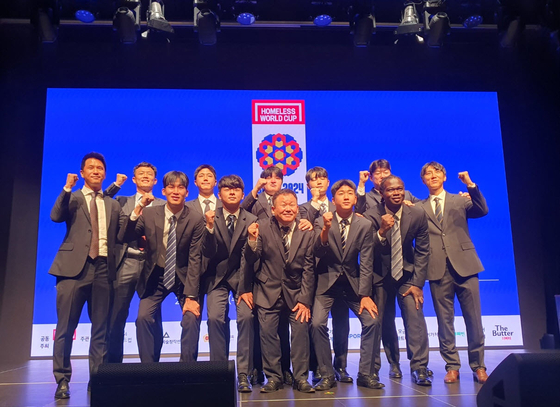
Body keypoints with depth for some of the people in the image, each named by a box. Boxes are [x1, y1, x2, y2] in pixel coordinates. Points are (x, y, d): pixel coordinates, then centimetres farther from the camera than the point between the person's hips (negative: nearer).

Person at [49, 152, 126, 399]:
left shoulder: (113, 205, 19)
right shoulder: (72, 198, 11)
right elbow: (56, 216, -9)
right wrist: (67, 188, -14)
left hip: (103, 268, 3)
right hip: (74, 266, -2)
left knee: (101, 329, 5)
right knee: (66, 327, 0)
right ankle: (62, 381, 11)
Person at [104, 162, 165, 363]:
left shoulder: (163, 205, 12)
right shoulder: (122, 201, 16)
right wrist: (116, 185, 1)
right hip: (126, 263, 1)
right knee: (116, 318, 1)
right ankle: (113, 363, 14)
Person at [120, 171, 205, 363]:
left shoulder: (196, 219, -13)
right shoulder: (149, 214, -6)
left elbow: (195, 259, -13)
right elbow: (126, 238, -11)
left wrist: (190, 296, -17)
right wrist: (137, 210, -26)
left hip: (184, 277, -1)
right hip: (154, 277, 2)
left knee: (191, 317, -16)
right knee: (143, 317, -13)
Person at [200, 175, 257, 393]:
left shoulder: (252, 220, -4)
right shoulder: (210, 218, -1)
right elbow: (208, 254, -8)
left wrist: (248, 288, -13)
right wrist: (210, 227, -24)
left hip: (241, 276, -1)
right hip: (217, 276, 1)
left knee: (246, 316, -19)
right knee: (215, 317, -17)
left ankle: (244, 374, -8)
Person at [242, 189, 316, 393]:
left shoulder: (307, 232, -3)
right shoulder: (263, 227, -4)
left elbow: (308, 269, -3)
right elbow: (251, 260, -7)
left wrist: (305, 300, -9)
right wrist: (253, 240, -27)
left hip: (296, 292, 0)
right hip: (268, 291, 0)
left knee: (301, 328, -10)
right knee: (267, 331, -7)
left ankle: (301, 378, 6)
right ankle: (273, 377, 10)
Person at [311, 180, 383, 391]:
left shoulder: (365, 225, -5)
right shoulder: (322, 222, -7)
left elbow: (366, 263, -5)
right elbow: (317, 253, -20)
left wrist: (365, 294, -11)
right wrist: (325, 229, -37)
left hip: (353, 281, 1)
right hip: (327, 281, -1)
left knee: (373, 321, -12)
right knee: (317, 323, -17)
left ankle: (365, 373, 5)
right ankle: (327, 375, 0)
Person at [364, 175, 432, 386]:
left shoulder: (417, 214, -8)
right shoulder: (371, 215, -13)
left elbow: (423, 251, -2)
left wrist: (417, 283, -6)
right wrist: (381, 231, -35)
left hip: (407, 273, 1)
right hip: (379, 275, -1)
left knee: (415, 316, -10)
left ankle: (419, 369, 0)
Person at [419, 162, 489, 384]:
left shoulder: (460, 200, 12)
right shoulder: (419, 208, 13)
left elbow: (482, 211, -5)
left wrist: (470, 185, -16)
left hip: (464, 264, 0)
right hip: (438, 268, 0)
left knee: (473, 318, 3)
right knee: (444, 320, 4)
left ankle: (478, 365, 16)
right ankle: (452, 366, 14)